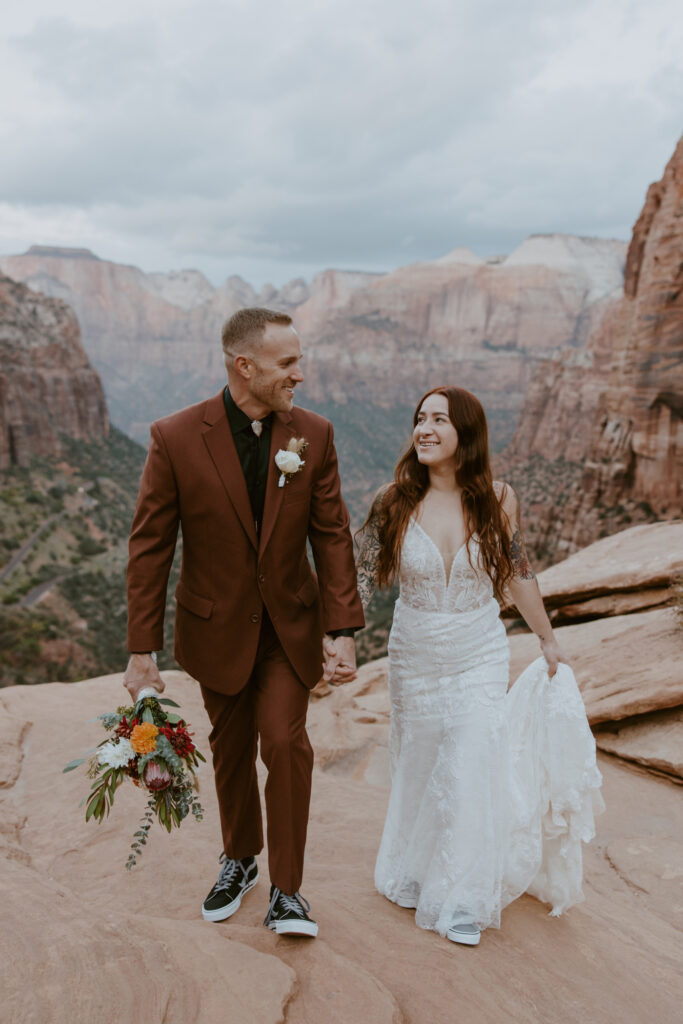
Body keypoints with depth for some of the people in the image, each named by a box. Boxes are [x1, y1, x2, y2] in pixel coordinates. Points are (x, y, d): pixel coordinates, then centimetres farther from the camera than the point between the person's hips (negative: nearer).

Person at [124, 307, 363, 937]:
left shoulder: (314, 435, -10)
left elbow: (332, 536, -7)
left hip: (290, 624, 1)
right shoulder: (176, 438, -16)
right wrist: (142, 650, -12)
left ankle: (286, 889, 15)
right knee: (232, 750, 16)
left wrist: (342, 630, -13)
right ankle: (239, 861, 41)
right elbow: (150, 546, -12)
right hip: (217, 626, 0)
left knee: (286, 743, -7)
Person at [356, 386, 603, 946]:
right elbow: (363, 579, -10)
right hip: (415, 658, 1)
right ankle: (417, 872, 43)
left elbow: (518, 573, 2)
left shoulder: (498, 499, -11)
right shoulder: (394, 502, -12)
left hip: (480, 657, -1)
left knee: (471, 770, 0)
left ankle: (463, 899, 23)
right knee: (418, 767, 16)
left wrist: (549, 640, 12)